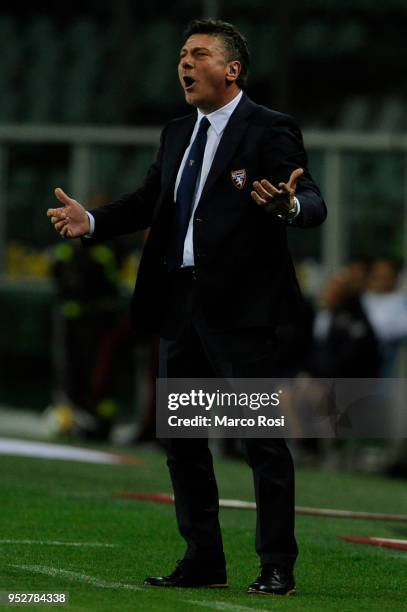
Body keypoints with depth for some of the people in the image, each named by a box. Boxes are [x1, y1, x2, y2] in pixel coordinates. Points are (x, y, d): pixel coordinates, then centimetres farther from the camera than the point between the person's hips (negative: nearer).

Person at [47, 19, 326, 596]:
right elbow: (148, 200, 16)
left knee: (261, 436, -4)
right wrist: (91, 221, 1)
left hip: (238, 305, -8)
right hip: (179, 302, 8)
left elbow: (313, 203, -15)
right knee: (181, 437, 11)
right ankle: (203, 559, 19)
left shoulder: (269, 130, -6)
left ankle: (277, 565, 2)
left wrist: (288, 204, -38)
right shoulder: (177, 133, 16)